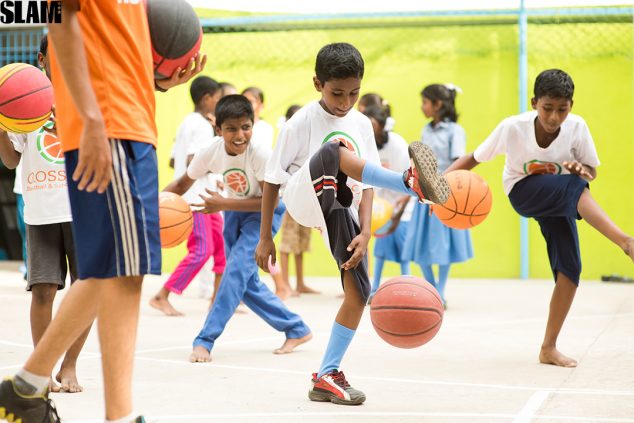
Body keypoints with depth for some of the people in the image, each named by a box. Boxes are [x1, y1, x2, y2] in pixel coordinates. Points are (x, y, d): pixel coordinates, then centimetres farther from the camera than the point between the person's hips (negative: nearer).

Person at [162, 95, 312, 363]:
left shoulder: (260, 155, -30)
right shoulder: (210, 153, -19)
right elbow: (183, 184, -4)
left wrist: (224, 204, -31)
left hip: (264, 212, -6)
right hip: (234, 211, 6)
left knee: (238, 268, -21)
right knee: (245, 280, 5)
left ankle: (205, 341, -18)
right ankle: (297, 330, 19)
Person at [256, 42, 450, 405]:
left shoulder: (362, 124, 8)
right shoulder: (301, 123, -5)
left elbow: (365, 183, 5)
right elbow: (273, 179, -1)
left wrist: (365, 232, -10)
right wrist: (266, 237, -2)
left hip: (341, 210, 5)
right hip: (305, 197, -5)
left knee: (359, 291, -6)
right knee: (334, 151, -35)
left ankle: (326, 377, 4)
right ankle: (412, 183, -56)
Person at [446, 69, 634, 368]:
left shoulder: (577, 127, -18)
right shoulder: (513, 128, -23)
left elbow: (591, 173, -4)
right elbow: (474, 158, -10)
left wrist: (582, 171, -28)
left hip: (560, 202, 3)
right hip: (523, 193, -3)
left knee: (570, 267, -14)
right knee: (573, 187, -35)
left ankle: (549, 348, -2)